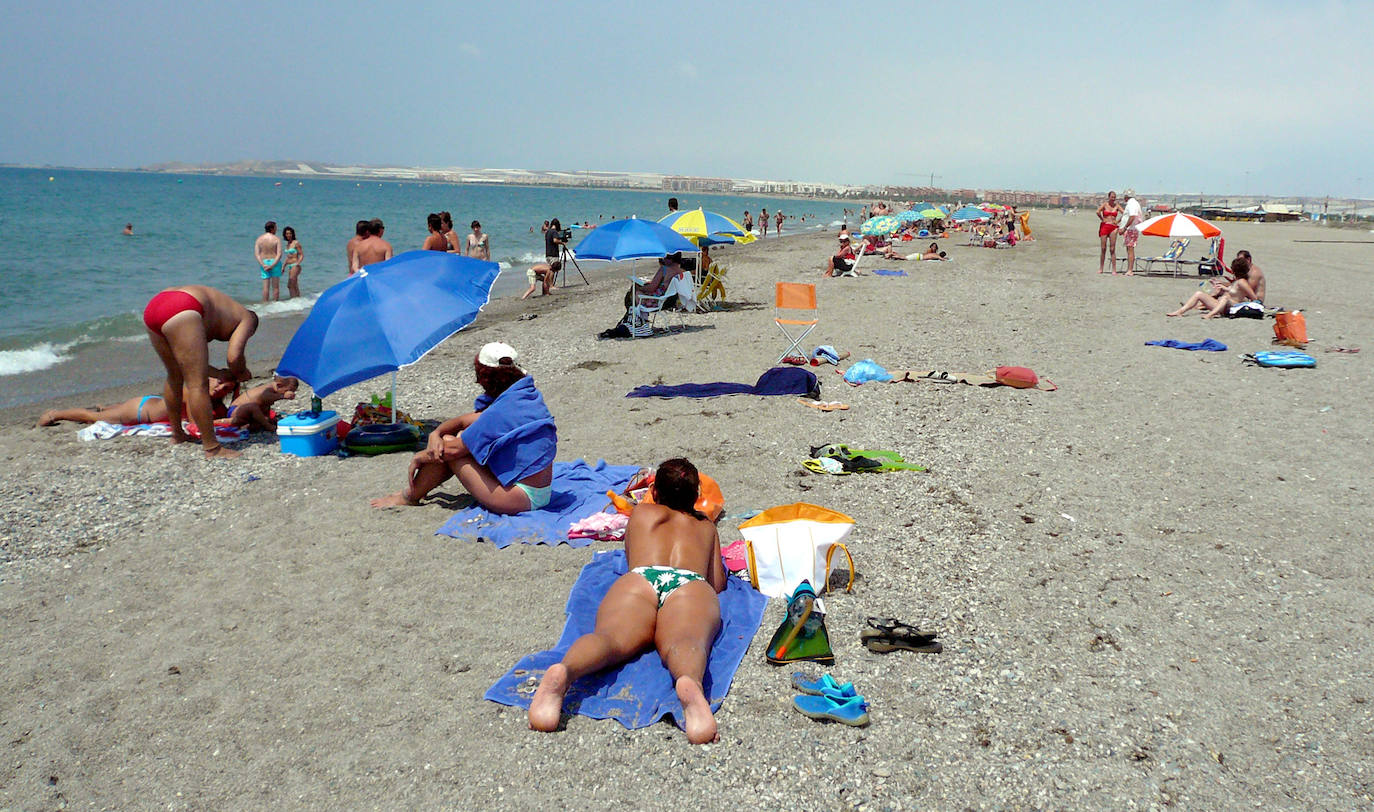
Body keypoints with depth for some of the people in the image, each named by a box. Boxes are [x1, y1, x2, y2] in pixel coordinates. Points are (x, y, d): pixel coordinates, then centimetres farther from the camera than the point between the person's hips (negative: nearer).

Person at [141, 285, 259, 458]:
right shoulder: (247, 319, 17)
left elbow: (187, 360, 35)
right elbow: (233, 357, -1)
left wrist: (218, 373, 35)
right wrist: (241, 374, 19)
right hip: (180, 313, -9)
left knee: (175, 376, 25)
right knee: (198, 384, -6)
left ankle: (177, 434, 38)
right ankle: (212, 448, -4)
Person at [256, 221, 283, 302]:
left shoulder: (259, 239, 3)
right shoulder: (276, 239, -7)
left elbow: (256, 254, -6)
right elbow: (279, 254, -17)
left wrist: (263, 265, -12)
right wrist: (273, 265, -17)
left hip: (263, 263, 3)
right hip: (275, 262, -3)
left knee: (265, 287, 5)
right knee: (276, 287, 4)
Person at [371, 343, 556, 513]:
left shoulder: (501, 412, -22)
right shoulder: (529, 394, 6)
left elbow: (453, 450, -11)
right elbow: (465, 420, 12)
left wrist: (419, 457, 5)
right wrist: (435, 433, -2)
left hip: (520, 500, -9)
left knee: (447, 445, -2)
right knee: (464, 436, 16)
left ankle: (409, 496, 18)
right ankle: (414, 490, 27)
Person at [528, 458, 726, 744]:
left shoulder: (641, 513, 40)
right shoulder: (707, 526, 40)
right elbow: (718, 583, 39)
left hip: (637, 580, 1)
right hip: (691, 585, 0)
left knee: (611, 636, -27)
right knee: (684, 642, -31)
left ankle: (564, 671, -62)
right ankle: (690, 683, -68)